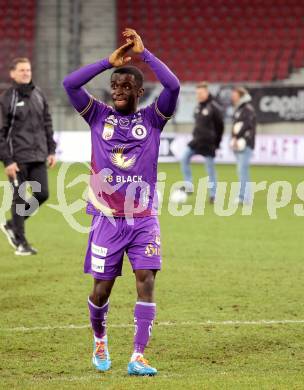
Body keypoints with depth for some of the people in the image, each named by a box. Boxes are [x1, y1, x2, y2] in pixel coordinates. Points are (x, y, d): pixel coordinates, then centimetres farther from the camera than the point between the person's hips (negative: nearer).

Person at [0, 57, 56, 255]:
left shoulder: (39, 95, 10)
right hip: (18, 158, -5)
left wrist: (51, 150, 10)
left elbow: (47, 124, 16)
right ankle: (21, 242, 9)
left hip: (38, 157, 5)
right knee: (20, 198, -1)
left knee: (42, 194, 2)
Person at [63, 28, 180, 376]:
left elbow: (173, 86, -13)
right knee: (102, 287, 3)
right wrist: (109, 62, -7)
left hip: (144, 218, 0)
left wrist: (143, 53, -10)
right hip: (107, 217, 0)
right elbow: (70, 84, -9)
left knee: (146, 279, -12)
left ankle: (138, 357, -12)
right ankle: (99, 341, 32)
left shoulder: (151, 119, 4)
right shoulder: (99, 117, 5)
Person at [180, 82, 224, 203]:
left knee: (210, 168, 0)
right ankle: (188, 185, 0)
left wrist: (216, 142, -3)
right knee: (184, 158, -8)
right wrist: (196, 135, 16)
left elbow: (220, 125, -7)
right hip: (197, 140, 7)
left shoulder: (214, 107, -12)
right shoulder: (199, 106, 9)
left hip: (208, 143, -7)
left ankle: (213, 195, 7)